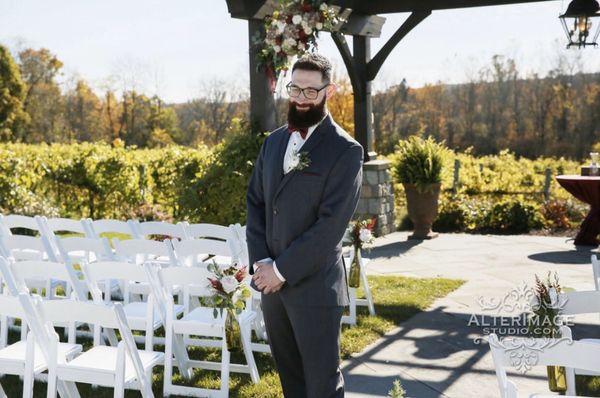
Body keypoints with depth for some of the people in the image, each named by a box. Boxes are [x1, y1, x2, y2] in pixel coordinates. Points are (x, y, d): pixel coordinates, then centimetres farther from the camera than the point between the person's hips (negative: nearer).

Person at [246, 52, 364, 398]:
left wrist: (283, 269, -16)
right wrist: (261, 260, -4)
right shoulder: (274, 141, 11)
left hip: (314, 285, -6)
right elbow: (255, 201, 10)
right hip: (271, 280, 6)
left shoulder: (345, 150, -9)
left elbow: (332, 223, -16)